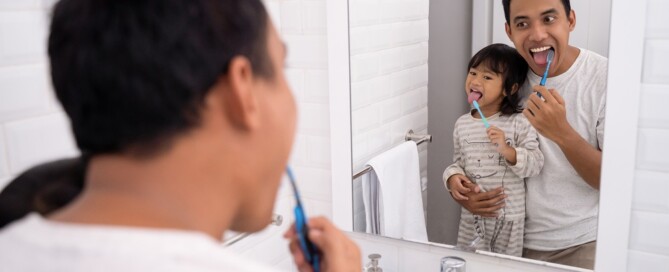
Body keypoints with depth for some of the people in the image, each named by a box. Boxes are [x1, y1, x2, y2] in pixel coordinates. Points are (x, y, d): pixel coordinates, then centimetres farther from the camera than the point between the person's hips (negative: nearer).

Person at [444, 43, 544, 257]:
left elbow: (535, 165, -14)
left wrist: (507, 150, -28)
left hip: (509, 217, -3)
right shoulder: (462, 124, 0)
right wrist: (453, 178, -9)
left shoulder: (519, 123, -12)